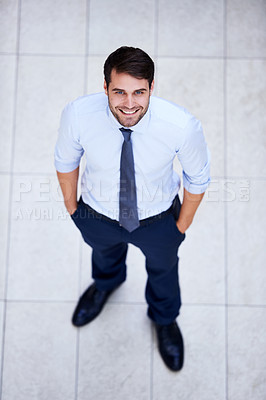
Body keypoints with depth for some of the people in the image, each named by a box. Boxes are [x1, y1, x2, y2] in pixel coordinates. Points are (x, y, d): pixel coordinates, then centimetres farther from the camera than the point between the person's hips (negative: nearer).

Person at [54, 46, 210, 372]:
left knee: (162, 268, 31)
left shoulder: (182, 126, -36)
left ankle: (164, 318, 70)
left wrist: (183, 224, -4)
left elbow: (197, 177, -15)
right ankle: (105, 283, 78)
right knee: (104, 252, 36)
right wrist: (71, 205, 3)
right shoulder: (77, 115, -32)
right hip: (97, 216, 1)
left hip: (158, 221, 0)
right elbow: (65, 161, -10)